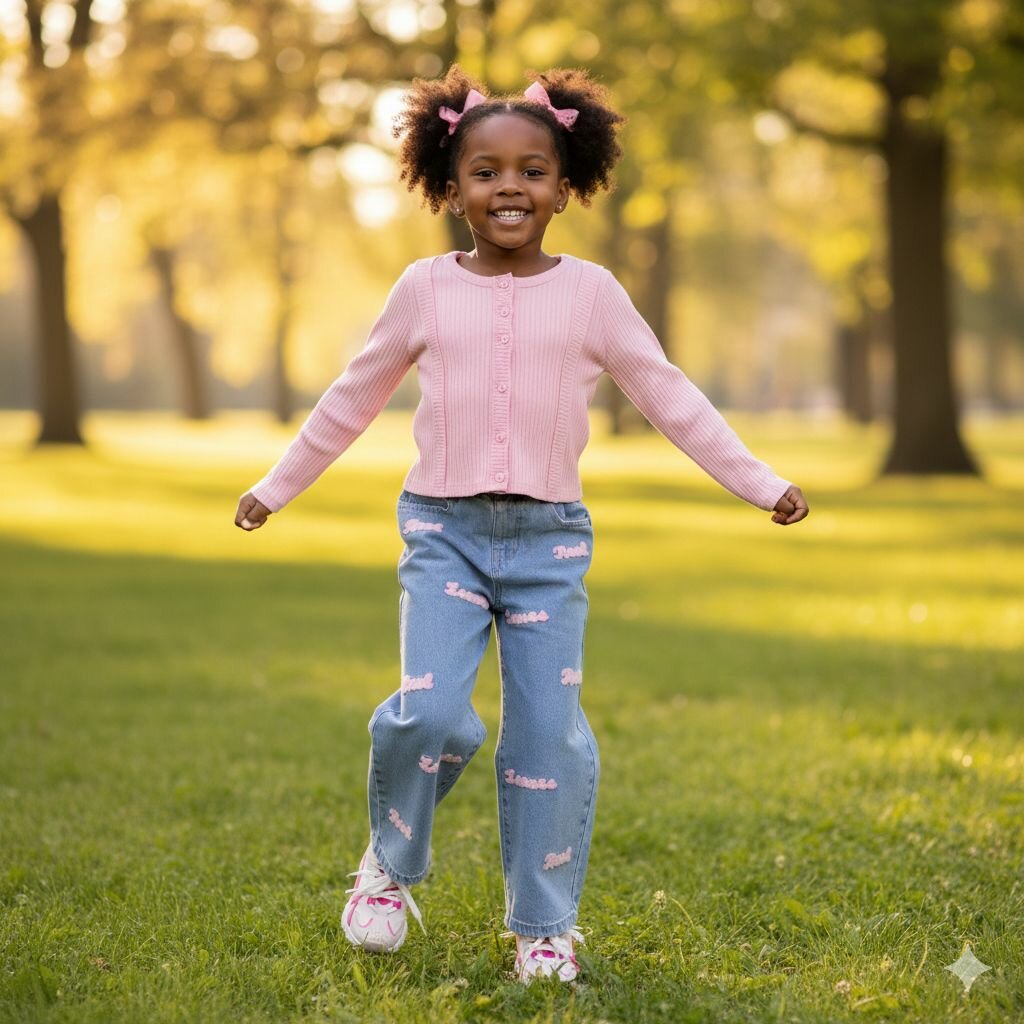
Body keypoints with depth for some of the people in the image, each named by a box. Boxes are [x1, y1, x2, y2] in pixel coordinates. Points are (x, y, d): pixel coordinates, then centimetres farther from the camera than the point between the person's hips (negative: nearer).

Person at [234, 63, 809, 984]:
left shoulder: (590, 292, 4)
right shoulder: (426, 288, 5)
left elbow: (671, 397, 8)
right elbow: (353, 399, 17)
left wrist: (761, 484, 4)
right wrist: (279, 485, 22)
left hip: (550, 536, 1)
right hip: (445, 529, 0)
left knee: (549, 732, -3)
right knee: (430, 712, -17)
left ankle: (545, 923, 12)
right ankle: (390, 866, 11)